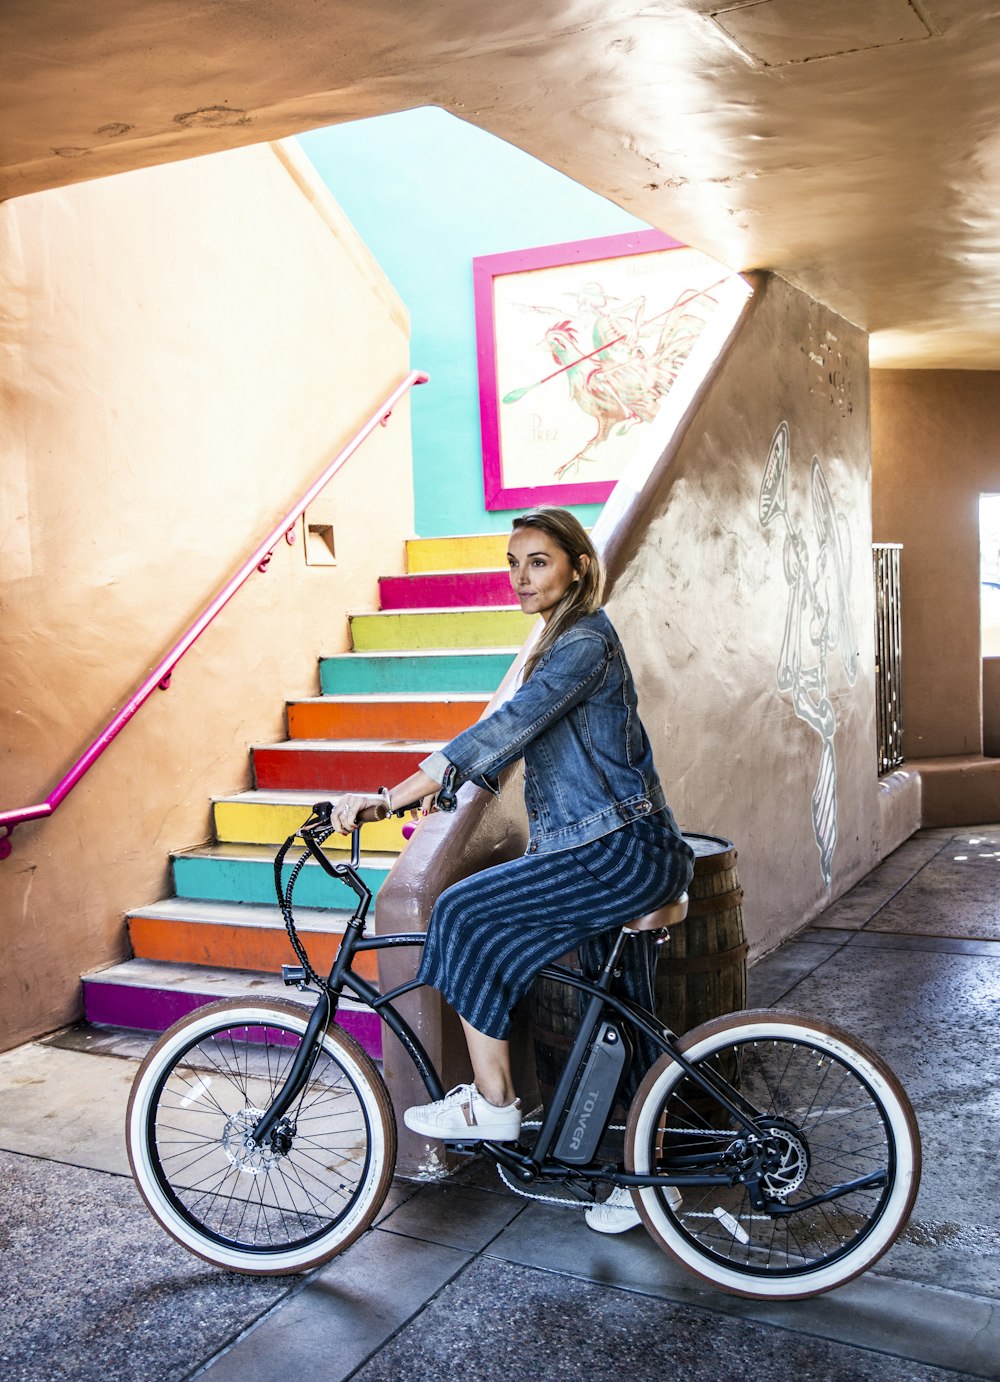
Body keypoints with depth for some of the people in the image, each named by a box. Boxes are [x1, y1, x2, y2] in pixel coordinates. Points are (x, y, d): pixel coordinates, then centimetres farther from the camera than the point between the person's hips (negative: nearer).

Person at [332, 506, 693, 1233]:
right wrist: (434, 790, 11)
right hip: (624, 852, 10)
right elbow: (515, 740, 20)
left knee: (467, 915, -11)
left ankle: (492, 1104, 0)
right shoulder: (569, 641, 17)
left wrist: (390, 797, -28)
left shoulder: (586, 641, -15)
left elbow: (506, 727, -26)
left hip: (622, 852, -10)